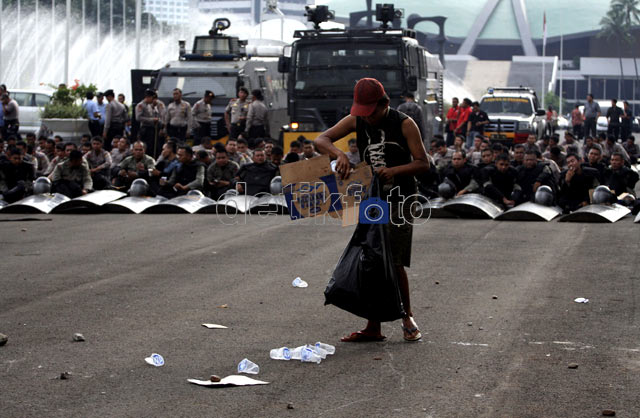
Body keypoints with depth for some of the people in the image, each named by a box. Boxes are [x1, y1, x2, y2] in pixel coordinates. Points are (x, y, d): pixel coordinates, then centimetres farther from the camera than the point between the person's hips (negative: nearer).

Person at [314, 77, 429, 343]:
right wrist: (340, 154, -22)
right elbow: (321, 140, -1)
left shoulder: (404, 125, -9)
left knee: (394, 263, -8)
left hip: (398, 201, -4)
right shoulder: (356, 121, 2)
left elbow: (423, 164, -10)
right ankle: (373, 327, 9)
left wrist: (394, 170, -27)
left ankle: (407, 318, 13)